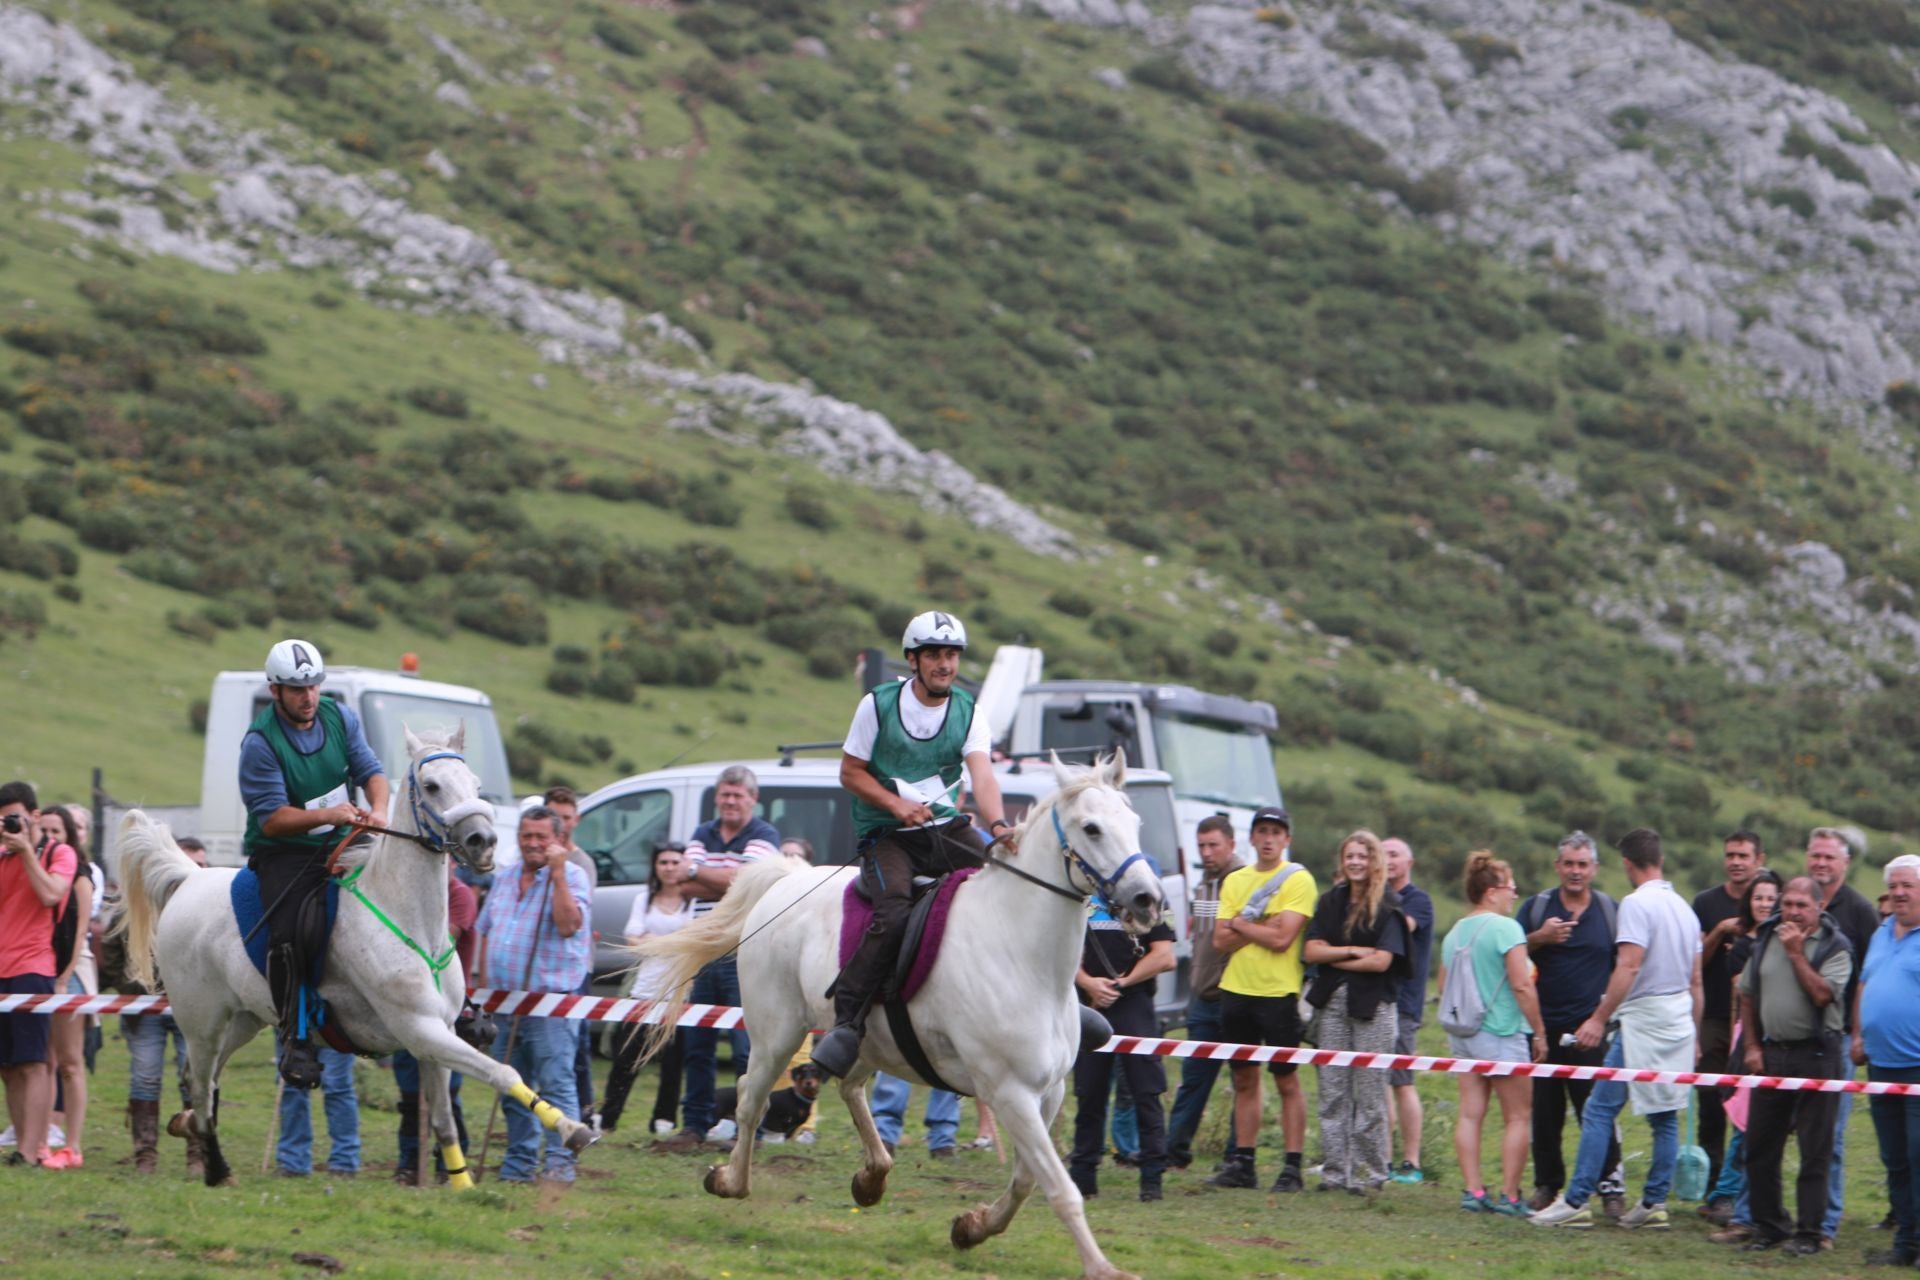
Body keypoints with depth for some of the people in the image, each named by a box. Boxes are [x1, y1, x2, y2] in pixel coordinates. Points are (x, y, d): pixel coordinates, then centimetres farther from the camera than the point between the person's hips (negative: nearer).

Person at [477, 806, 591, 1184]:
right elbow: (485, 933, 21)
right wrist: (485, 986, 14)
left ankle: (560, 1161, -10)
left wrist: (557, 873, -20)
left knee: (556, 1082, -10)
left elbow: (568, 925, -20)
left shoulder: (571, 876, -4)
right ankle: (520, 1162, 17)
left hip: (550, 998, -7)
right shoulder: (504, 880, 15)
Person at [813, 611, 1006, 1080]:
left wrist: (998, 826, -31)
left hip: (947, 829, 4)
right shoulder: (878, 705, -2)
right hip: (887, 835, -4)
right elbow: (850, 772, 3)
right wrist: (896, 804, -14)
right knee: (894, 912, -31)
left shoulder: (968, 714, 4)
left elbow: (983, 777, -11)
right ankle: (846, 1021, -29)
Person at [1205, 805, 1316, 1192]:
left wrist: (1241, 924, -4)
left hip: (1278, 991, -6)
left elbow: (1281, 939, -16)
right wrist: (1261, 927, -10)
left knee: (1287, 1080, -3)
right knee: (1244, 1079, 10)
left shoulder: (1298, 880, -5)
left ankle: (1292, 1167, -2)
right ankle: (1242, 1163, 14)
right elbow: (1220, 941, 4)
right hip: (1236, 988, 6)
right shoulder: (1235, 881, 12)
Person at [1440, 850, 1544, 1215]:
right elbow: (1522, 985, -15)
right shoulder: (1505, 928, -12)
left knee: (1470, 1114, 6)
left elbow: (1443, 988, 15)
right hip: (1502, 1034, -7)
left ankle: (1472, 1191, 3)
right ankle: (1509, 1196, -1)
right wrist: (1539, 1032, -8)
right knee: (1517, 1116, 1)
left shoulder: (1454, 934, 10)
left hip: (1463, 1033, 7)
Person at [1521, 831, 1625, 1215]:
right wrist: (1540, 938, -15)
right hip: (1544, 1025, 1)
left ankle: (1611, 1186, -3)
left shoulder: (1611, 910, 8)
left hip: (1592, 1028, -1)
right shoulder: (1537, 907, 8)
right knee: (1545, 1111, 5)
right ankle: (1547, 1184, 16)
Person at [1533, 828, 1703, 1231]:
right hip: (1679, 1022, 8)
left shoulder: (1637, 904, -11)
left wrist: (1599, 1018, -21)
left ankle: (1577, 1201, -10)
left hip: (1643, 1019, -8)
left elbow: (1629, 966, -20)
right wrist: (1693, 1035, 25)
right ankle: (1654, 1203, 8)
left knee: (1599, 1110, -6)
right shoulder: (1684, 907, 15)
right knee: (1665, 1115, 10)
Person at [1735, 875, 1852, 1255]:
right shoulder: (1765, 940, 10)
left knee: (1814, 1150, -2)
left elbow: (1822, 994, -19)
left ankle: (1809, 1233, 3)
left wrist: (1796, 953, -14)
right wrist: (1752, 1046, 8)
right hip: (1770, 1053, 5)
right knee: (1760, 1145, 8)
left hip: (1816, 1055, -5)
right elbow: (1747, 995, 15)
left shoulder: (1834, 947, -5)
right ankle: (1768, 1226, 19)